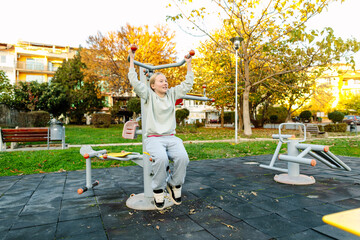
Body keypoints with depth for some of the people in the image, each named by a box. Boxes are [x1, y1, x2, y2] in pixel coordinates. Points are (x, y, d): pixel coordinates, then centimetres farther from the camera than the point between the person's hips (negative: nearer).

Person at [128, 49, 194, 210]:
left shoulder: (172, 94, 16)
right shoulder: (148, 95, 6)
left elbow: (187, 84, 20)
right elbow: (134, 81, -4)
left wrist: (188, 64, 22)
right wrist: (132, 59, 0)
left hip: (171, 137, 3)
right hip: (153, 138, -3)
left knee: (182, 157, -29)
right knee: (161, 159, -36)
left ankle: (174, 185, -1)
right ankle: (158, 191, -9)